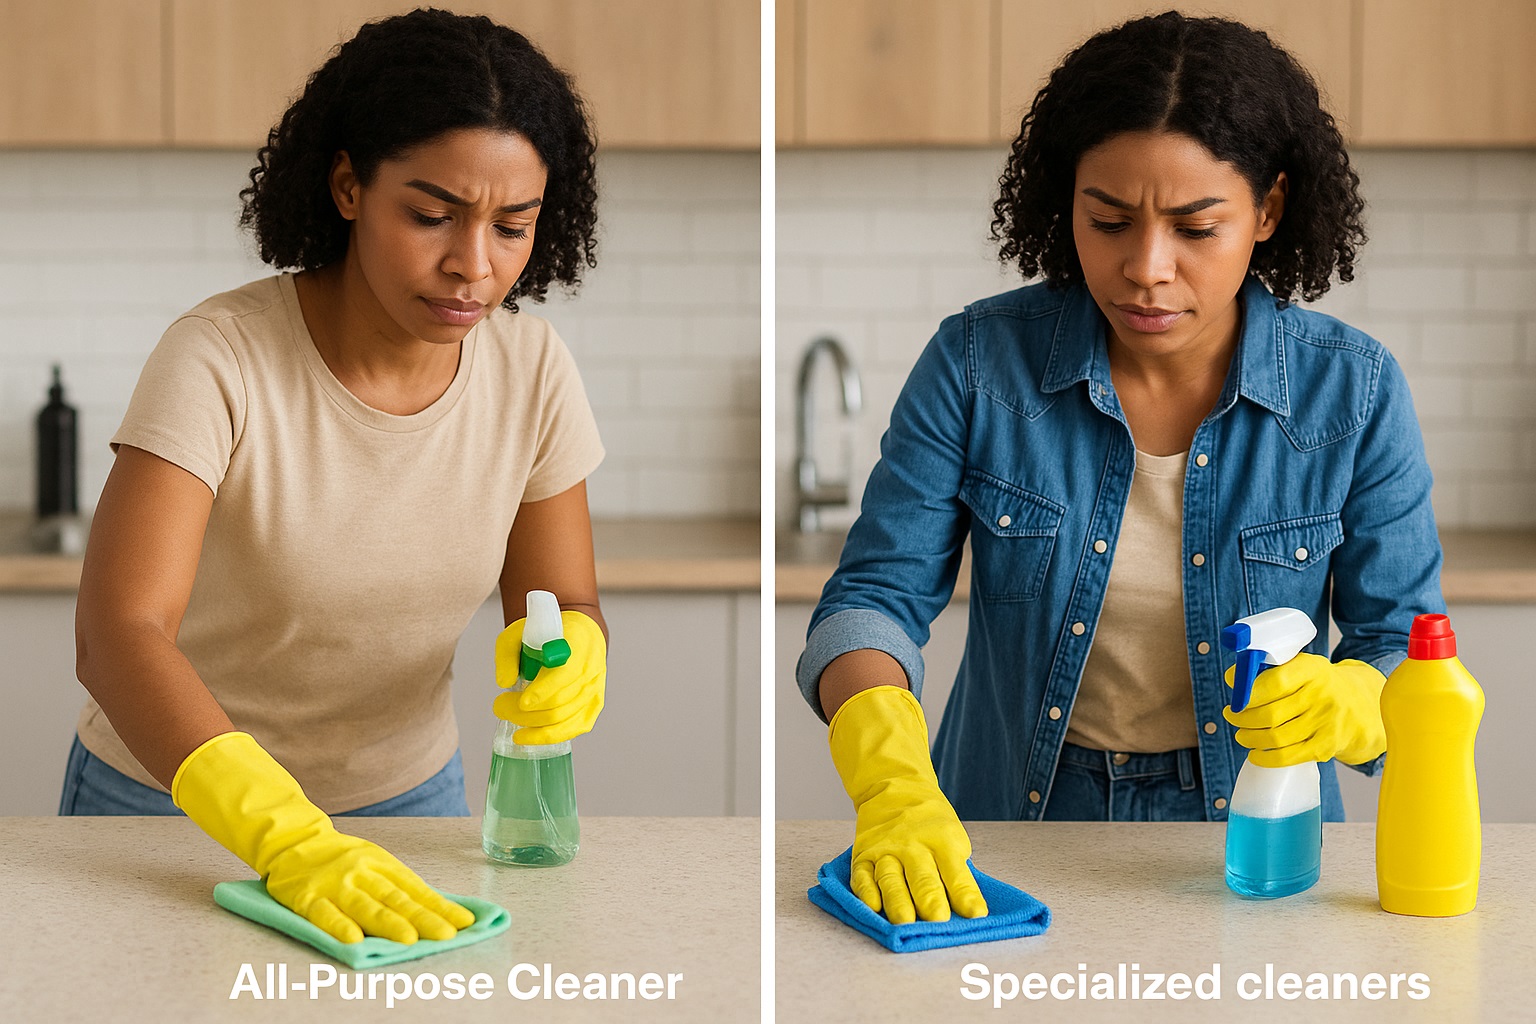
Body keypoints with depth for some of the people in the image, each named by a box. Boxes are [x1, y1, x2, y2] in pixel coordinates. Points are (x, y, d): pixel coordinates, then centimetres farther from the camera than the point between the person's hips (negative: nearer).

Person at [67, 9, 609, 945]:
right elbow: (117, 633, -35)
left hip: (405, 796, 4)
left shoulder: (531, 368, -12)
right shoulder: (220, 360, -26)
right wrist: (289, 841, -48)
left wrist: (572, 656, -30)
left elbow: (567, 603, -5)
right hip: (178, 795, -3)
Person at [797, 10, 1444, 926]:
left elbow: (1408, 644, -1)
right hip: (1011, 821, 1)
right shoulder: (978, 362, -6)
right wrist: (893, 782, -26)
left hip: (1248, 836, 0)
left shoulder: (1353, 391, -5)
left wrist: (1344, 702, -26)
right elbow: (876, 593, -6)